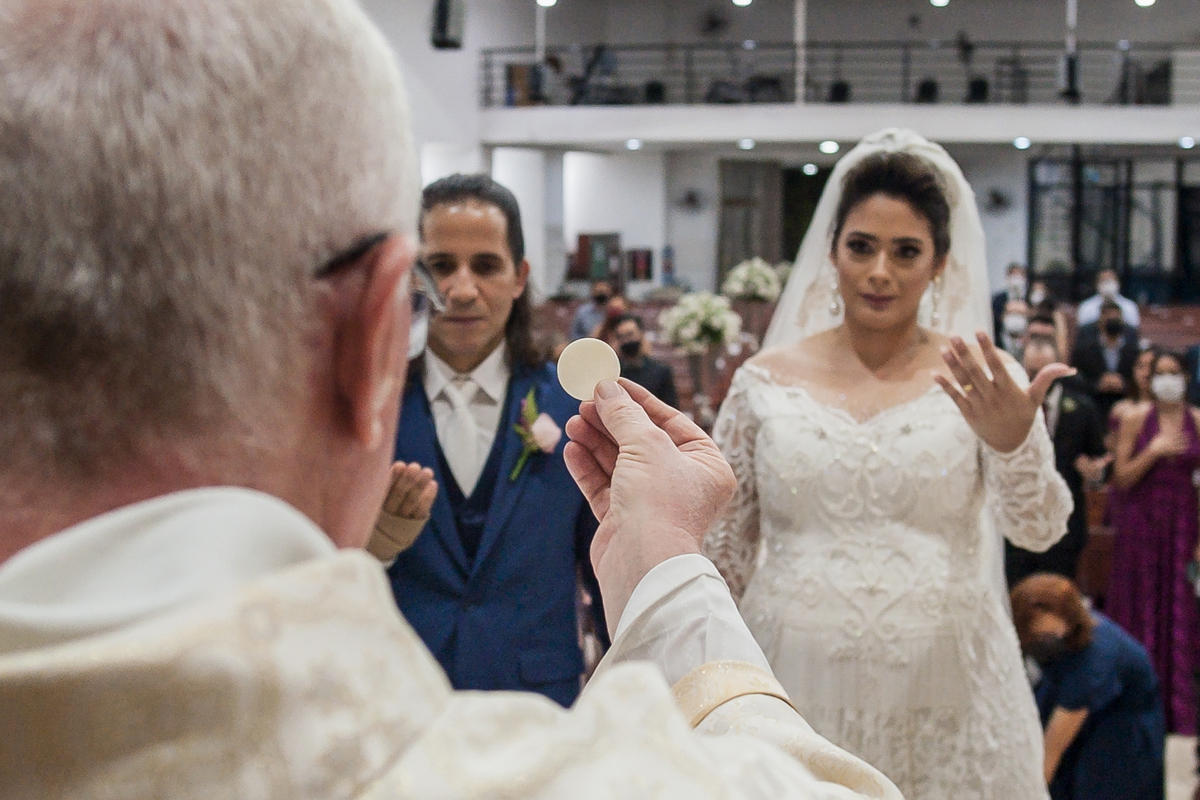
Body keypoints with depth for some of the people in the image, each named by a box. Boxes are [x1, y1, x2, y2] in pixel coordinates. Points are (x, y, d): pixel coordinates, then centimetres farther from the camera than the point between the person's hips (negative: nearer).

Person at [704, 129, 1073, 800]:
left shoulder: (981, 378, 0)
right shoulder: (767, 380, 3)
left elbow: (1041, 529, -10)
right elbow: (724, 550, 9)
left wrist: (1012, 443, -30)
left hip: (944, 705, -1)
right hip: (795, 691, 1)